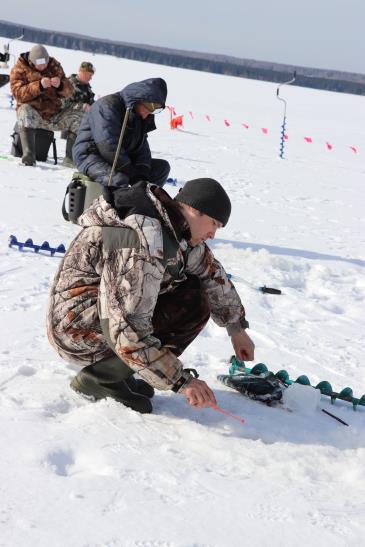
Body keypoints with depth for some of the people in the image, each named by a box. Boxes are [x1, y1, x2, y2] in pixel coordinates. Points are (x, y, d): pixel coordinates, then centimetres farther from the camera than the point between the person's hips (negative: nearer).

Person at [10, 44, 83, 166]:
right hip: (33, 113, -4)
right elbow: (18, 93, -17)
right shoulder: (19, 69, -2)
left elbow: (68, 91, 4)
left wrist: (60, 85, -20)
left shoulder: (54, 66, 7)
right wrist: (39, 86, -31)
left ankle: (71, 157, -9)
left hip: (54, 114, 4)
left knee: (79, 117, -14)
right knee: (25, 111, -37)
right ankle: (28, 155, -46)